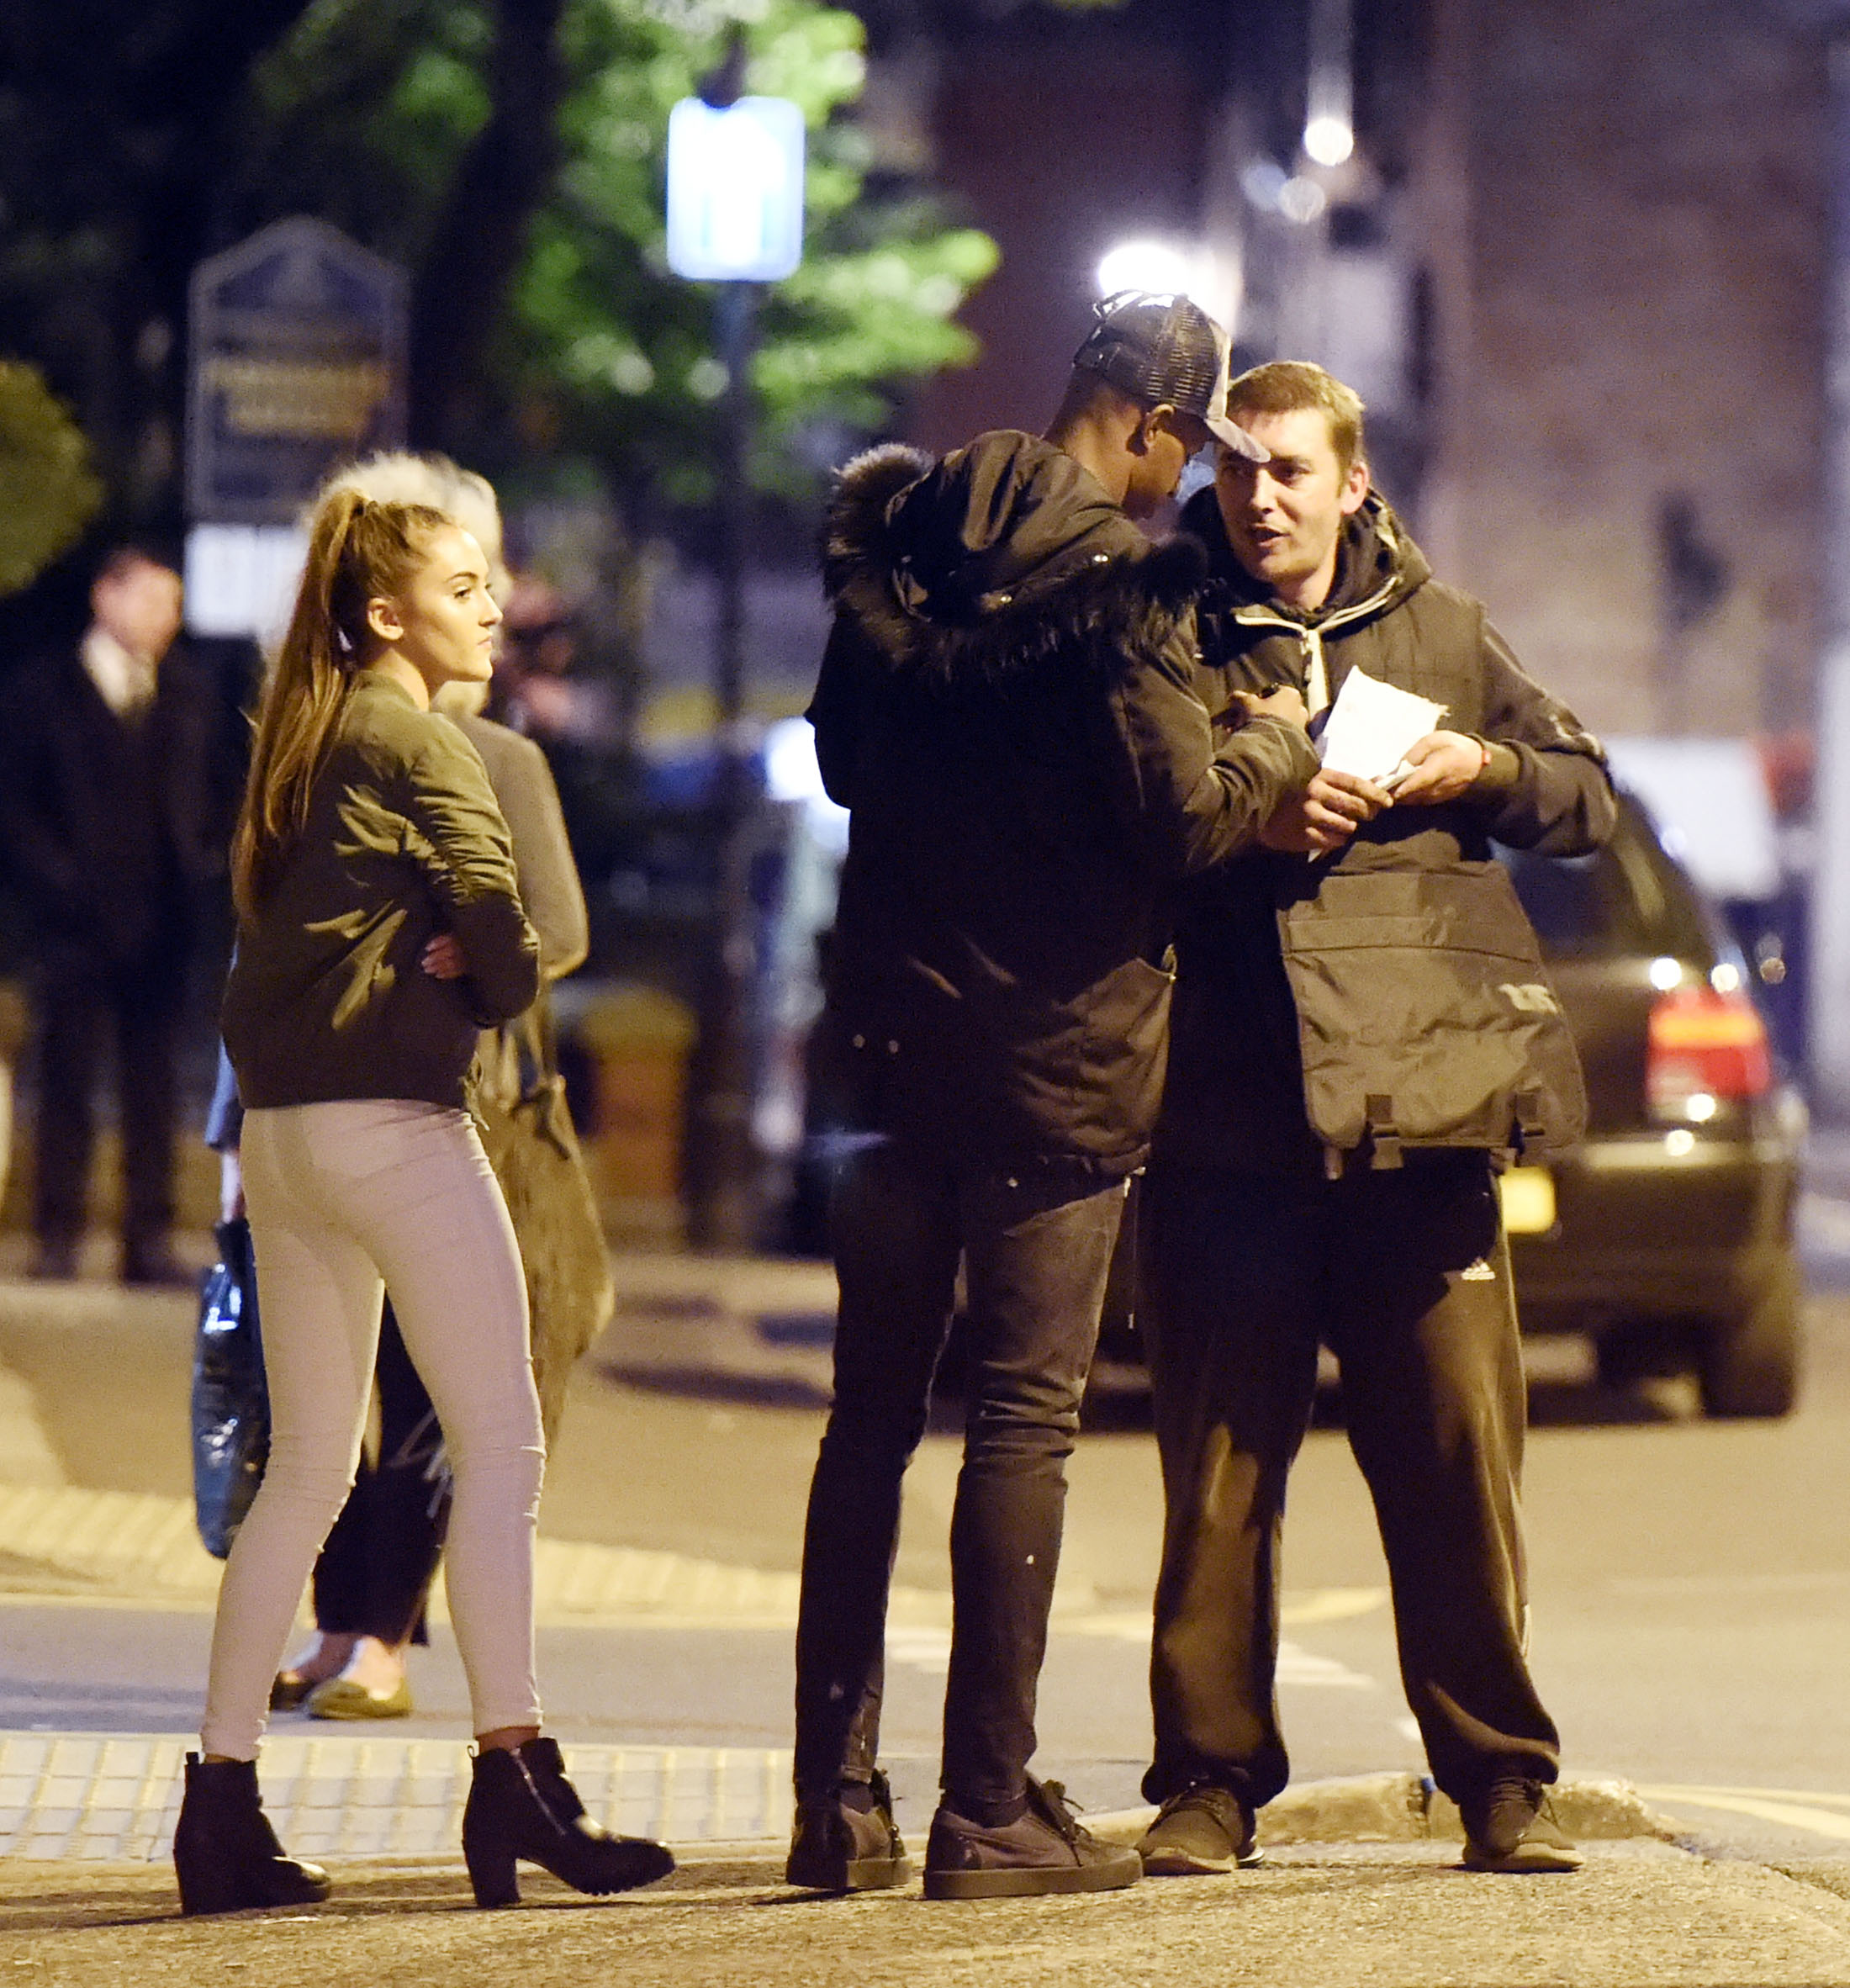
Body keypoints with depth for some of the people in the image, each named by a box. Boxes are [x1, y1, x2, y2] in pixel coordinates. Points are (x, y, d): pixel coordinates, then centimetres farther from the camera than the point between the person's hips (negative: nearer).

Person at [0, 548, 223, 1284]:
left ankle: (149, 1241, 7)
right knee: (68, 1083, -1)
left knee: (155, 1089, 4)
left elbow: (212, 792, 19)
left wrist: (207, 865, 4)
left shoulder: (189, 692, 13)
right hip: (80, 920, -4)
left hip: (163, 920, 4)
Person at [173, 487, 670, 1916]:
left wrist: (426, 969, 2)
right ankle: (513, 1773, -9)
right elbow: (508, 950, -14)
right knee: (500, 1445, -4)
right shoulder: (421, 745, -7)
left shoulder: (299, 741, 18)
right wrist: (479, 989, 7)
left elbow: (274, 924, 16)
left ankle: (224, 1799, 8)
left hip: (278, 1135, 8)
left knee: (307, 1466, 11)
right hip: (392, 1119, -8)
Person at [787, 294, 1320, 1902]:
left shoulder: (897, 539, 7)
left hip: (894, 1041, 6)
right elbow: (1186, 818, -15)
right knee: (1025, 1420, -2)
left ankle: (835, 1800, 10)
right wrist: (1275, 744, 4)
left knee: (872, 1414, 10)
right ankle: (991, 1809, -3)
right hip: (1054, 1052, -6)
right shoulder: (1117, 579, -14)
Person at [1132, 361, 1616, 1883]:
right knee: (1219, 1468, 1)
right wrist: (1240, 823, -14)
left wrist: (1485, 772, 1)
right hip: (1224, 1123, -1)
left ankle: (1500, 1777, 10)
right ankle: (1209, 1782, 8)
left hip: (1420, 1116, 1)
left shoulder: (1437, 631, 13)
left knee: (1461, 1456, 2)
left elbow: (1587, 797, 20)